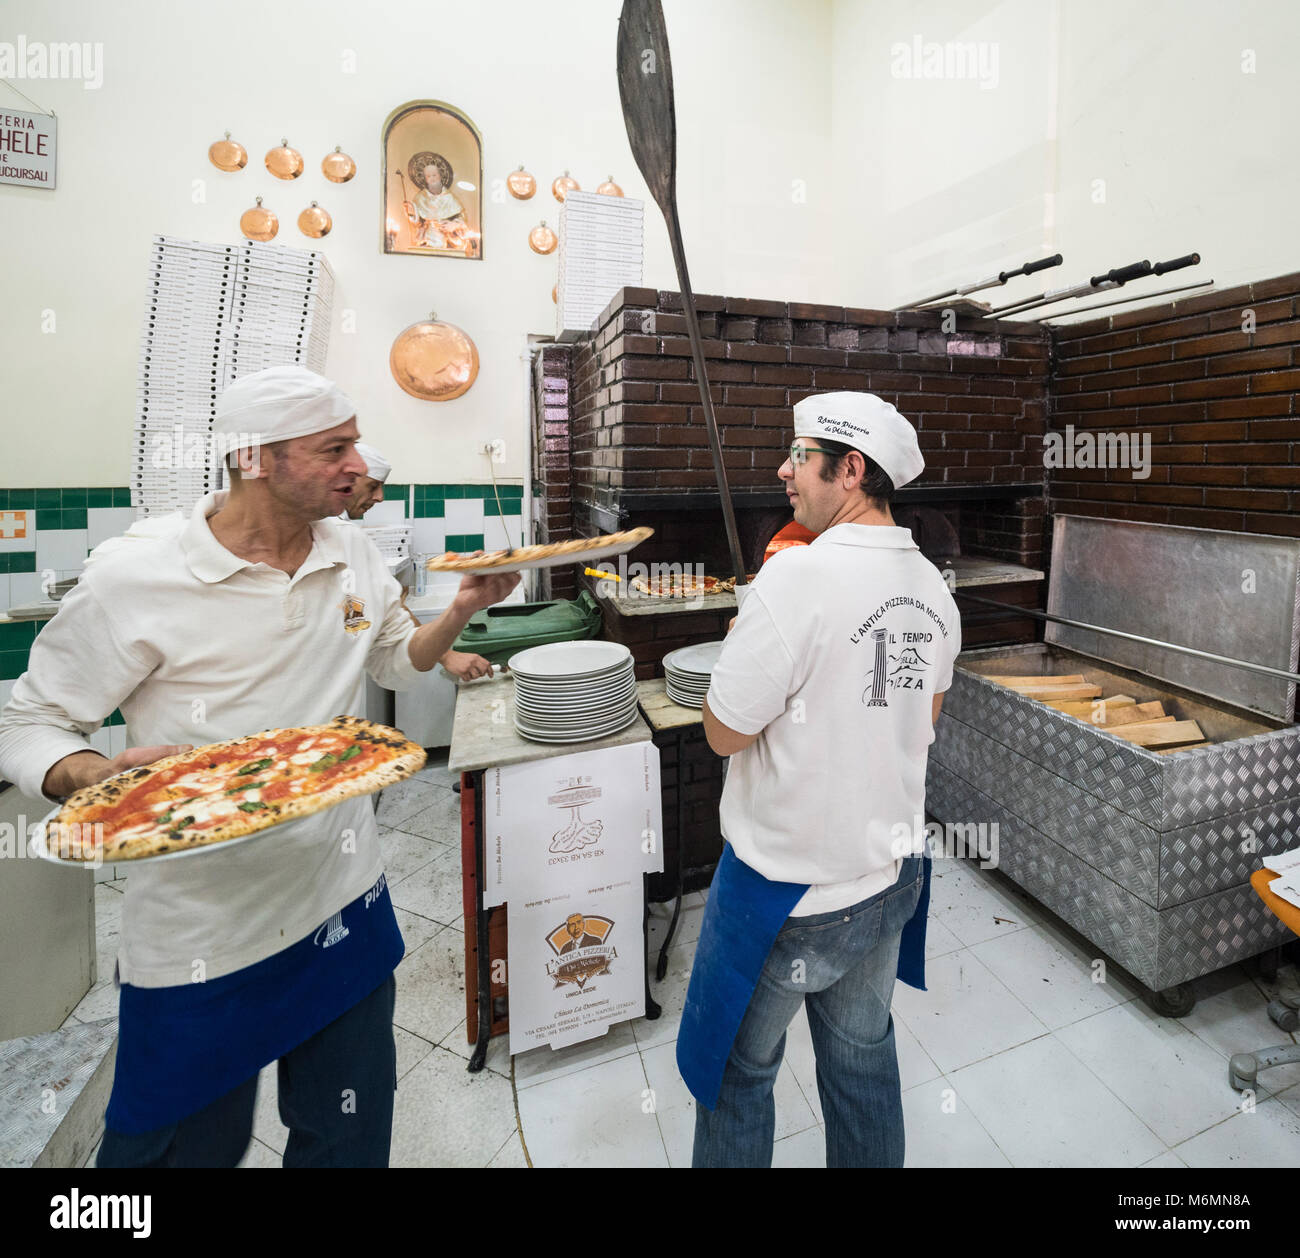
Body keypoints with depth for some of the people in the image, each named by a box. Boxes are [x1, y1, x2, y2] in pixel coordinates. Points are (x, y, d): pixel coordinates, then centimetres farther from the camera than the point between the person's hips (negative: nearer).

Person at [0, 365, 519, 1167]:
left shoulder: (356, 557, 0)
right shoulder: (134, 584, -16)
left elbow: (398, 658, 14)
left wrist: (461, 611, -4)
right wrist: (99, 778, -27)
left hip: (347, 902, 5)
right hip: (202, 929, -4)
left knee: (348, 1139, 21)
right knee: (188, 1143, 19)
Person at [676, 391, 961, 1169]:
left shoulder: (800, 574, -26)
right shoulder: (932, 587, -1)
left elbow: (725, 732, -19)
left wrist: (751, 637, -6)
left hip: (789, 884, -7)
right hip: (892, 870, 7)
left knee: (736, 1070, 17)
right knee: (864, 1056, 27)